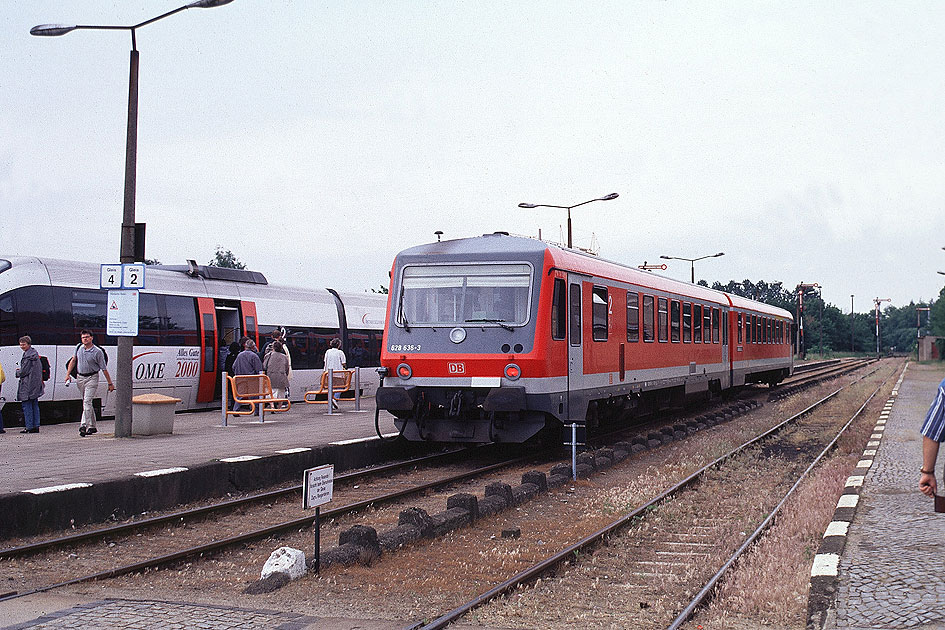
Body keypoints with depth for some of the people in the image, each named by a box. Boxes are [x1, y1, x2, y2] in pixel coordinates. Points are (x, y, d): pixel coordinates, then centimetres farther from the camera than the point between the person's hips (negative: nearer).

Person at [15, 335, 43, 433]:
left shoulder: (27, 355, -16)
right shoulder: (34, 353, 13)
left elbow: (24, 371, -16)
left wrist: (17, 372, 4)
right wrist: (21, 370, 16)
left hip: (28, 385, -9)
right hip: (36, 383, 9)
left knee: (27, 405, -4)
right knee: (34, 405, 11)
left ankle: (29, 427, -3)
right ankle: (36, 426, 13)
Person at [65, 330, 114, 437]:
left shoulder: (97, 352, -12)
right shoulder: (79, 347, 4)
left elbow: (104, 369, -8)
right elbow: (73, 360, 19)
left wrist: (110, 383, -4)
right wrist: (68, 374, 11)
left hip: (92, 378, -6)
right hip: (80, 378, 6)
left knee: (87, 402, -17)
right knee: (86, 403, 12)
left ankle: (83, 425, -23)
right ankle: (92, 426, 21)